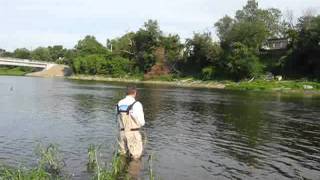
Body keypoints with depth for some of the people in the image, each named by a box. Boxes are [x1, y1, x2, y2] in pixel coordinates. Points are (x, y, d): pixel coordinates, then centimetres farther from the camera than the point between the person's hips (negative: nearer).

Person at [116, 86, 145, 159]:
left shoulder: (119, 104, 5)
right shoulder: (136, 104, -14)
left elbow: (119, 120, 10)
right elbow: (141, 122, -12)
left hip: (122, 133, 6)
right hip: (133, 133, -6)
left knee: (123, 154, 19)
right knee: (136, 156, 5)